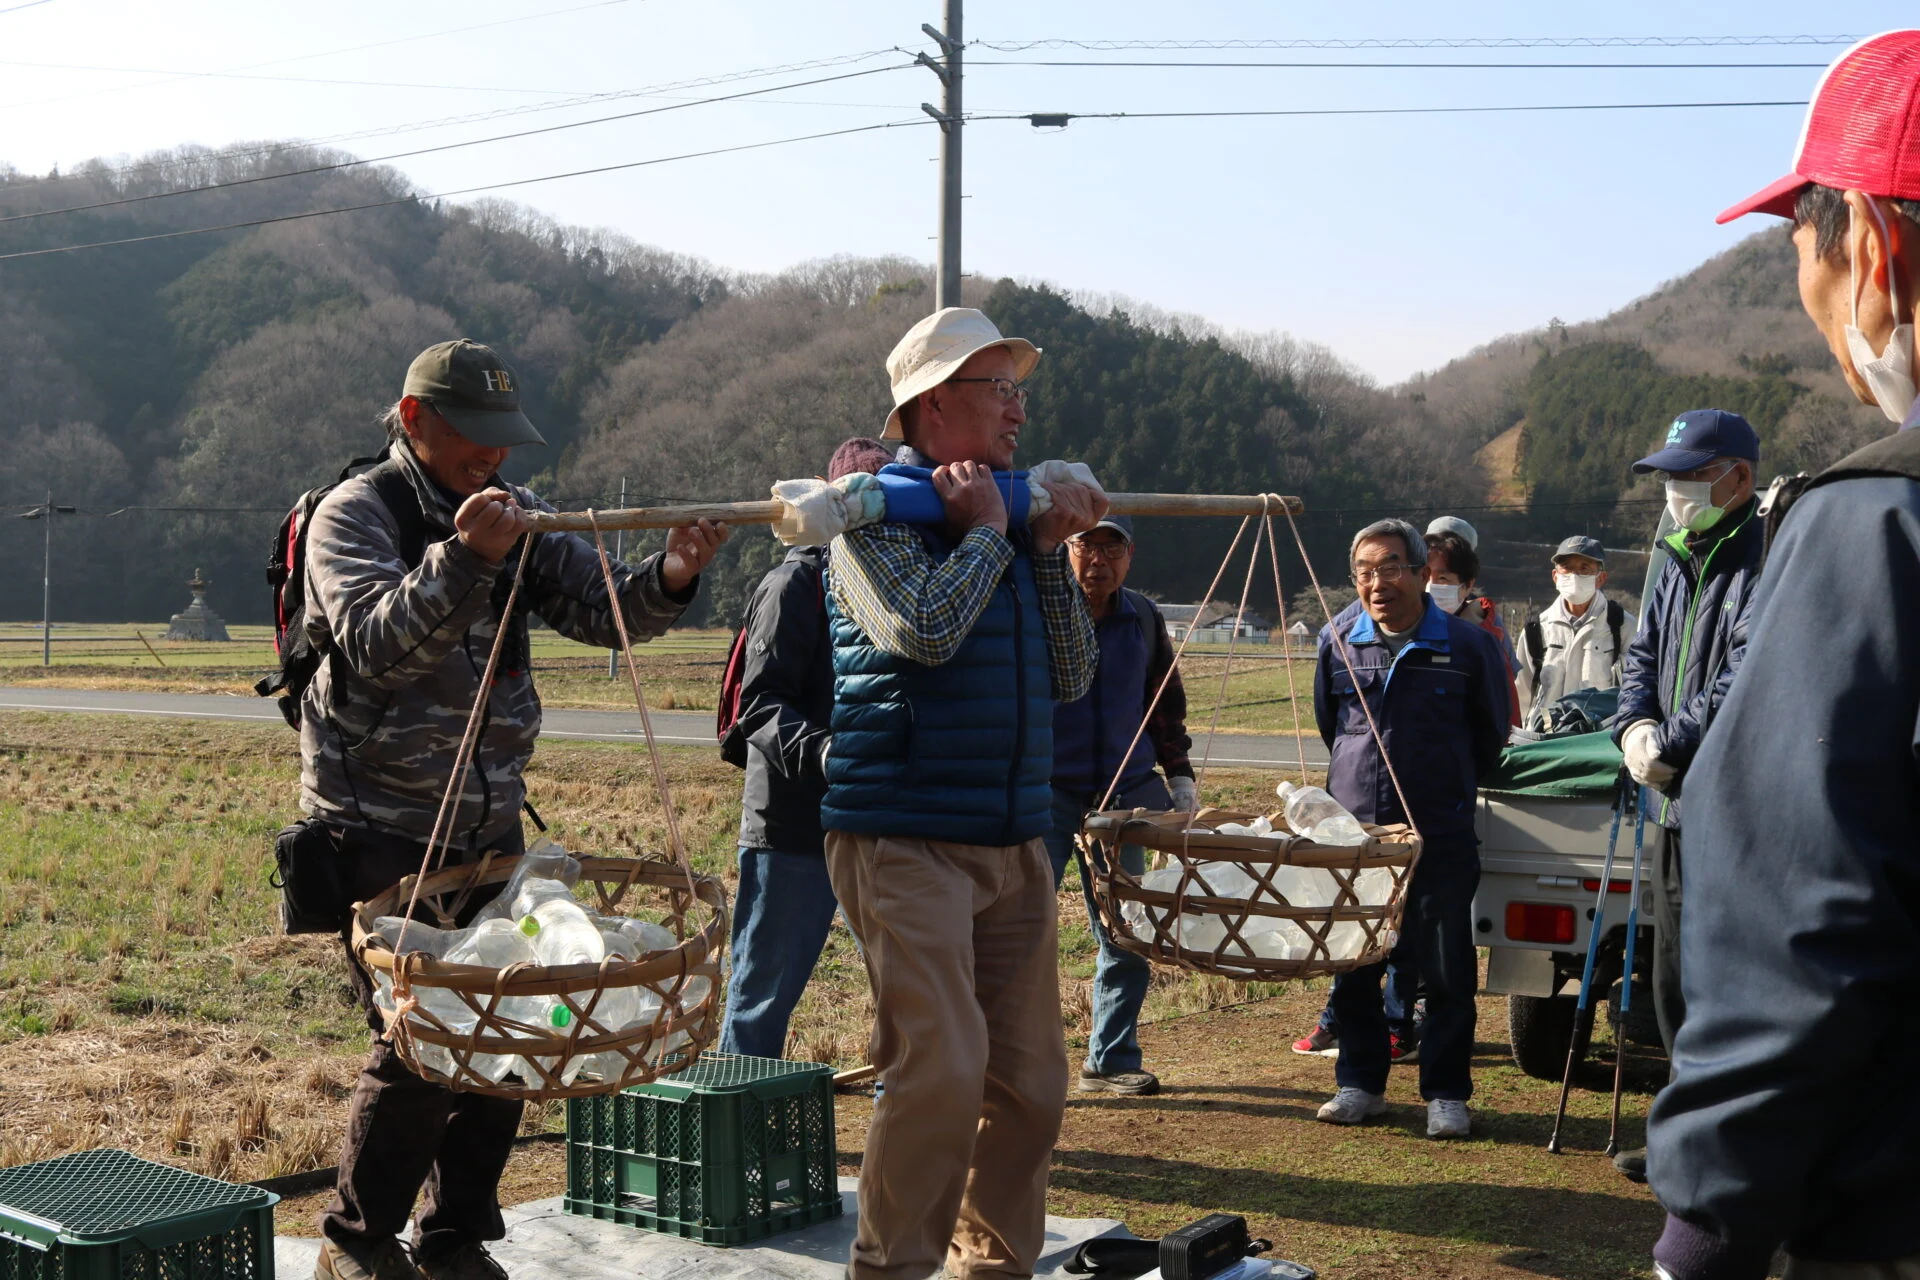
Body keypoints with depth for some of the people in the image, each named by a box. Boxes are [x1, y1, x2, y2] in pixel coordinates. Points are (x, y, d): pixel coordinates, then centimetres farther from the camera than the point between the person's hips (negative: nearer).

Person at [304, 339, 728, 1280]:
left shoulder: (514, 515, 8)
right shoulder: (353, 514, -8)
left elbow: (596, 608, -3)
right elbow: (377, 643, -23)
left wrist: (669, 575, -24)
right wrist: (460, 559, -38)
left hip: (489, 825, 6)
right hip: (382, 829, -5)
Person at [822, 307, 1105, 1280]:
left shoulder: (1009, 512, 15)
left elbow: (1071, 675, 12)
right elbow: (925, 630, -22)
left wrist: (1050, 549, 2)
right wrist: (985, 531, -7)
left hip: (1013, 842, 7)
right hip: (903, 836, -7)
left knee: (1029, 1080, 7)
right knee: (943, 1067, -16)